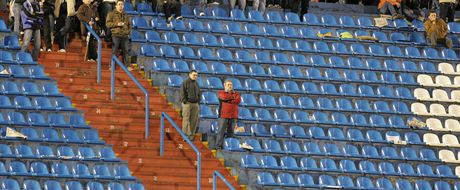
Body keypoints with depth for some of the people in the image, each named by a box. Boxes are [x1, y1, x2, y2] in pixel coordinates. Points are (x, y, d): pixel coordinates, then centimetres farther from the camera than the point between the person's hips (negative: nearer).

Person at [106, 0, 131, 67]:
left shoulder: (125, 15, 18)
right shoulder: (111, 14, 3)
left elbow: (129, 25, 26)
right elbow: (108, 24, -4)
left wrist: (128, 32, 11)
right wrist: (116, 24, -15)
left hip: (125, 36, 4)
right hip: (116, 35, -4)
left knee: (125, 51, 5)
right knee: (114, 51, -6)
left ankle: (127, 65, 9)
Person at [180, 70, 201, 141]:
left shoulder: (196, 83, 15)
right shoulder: (185, 83, -3)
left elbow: (199, 93, 21)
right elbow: (182, 93, -7)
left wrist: (198, 101, 9)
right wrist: (185, 101, -13)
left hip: (195, 104, 6)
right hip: (187, 103, -6)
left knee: (194, 120, 1)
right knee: (186, 119, -8)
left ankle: (191, 135, 5)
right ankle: (185, 134, -8)